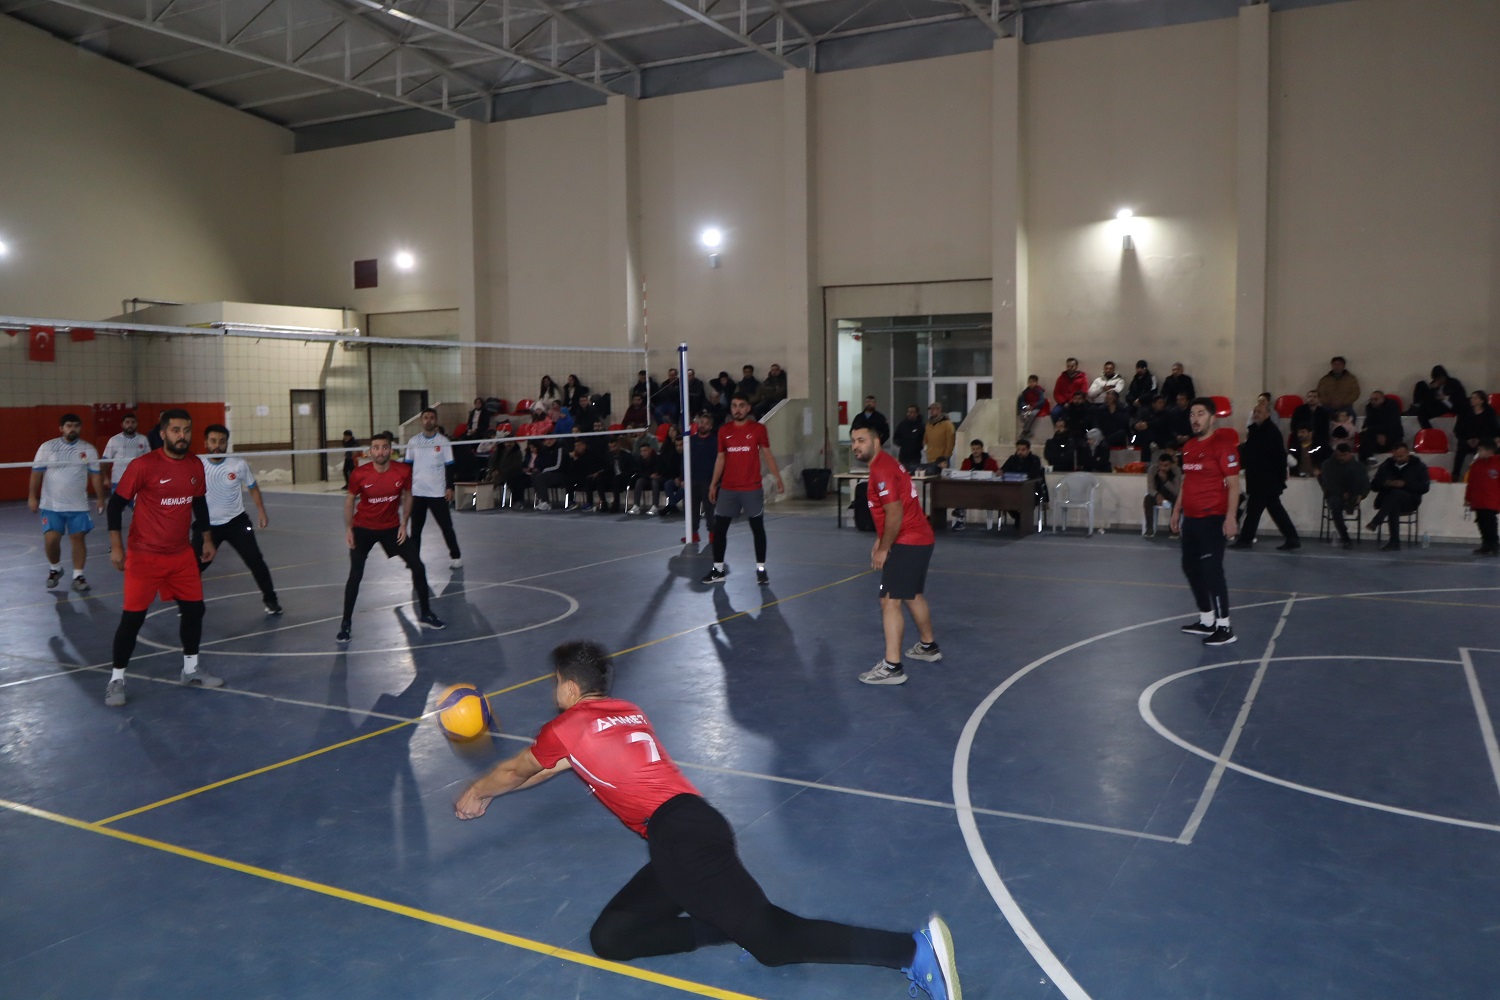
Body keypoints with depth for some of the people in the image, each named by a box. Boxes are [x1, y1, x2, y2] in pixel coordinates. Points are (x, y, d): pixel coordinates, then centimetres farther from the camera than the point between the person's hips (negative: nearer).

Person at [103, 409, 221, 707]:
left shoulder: (196, 466, 2)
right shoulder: (143, 466, -15)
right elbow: (116, 503, -9)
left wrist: (207, 539, 17)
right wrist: (116, 545, -12)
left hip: (182, 554, 6)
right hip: (144, 556, -5)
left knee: (194, 608, 9)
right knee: (132, 617, -3)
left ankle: (190, 670, 27)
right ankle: (116, 679, 12)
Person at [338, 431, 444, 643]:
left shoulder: (403, 471, -15)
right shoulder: (359, 474, -18)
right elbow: (350, 500, -2)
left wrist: (404, 524, -4)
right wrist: (348, 528, -6)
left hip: (392, 528, 2)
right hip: (363, 529, -2)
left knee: (418, 567, 1)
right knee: (355, 575, -9)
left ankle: (425, 613, 20)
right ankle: (346, 623, 6)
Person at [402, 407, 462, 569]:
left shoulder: (443, 442, -1)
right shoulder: (413, 441, 6)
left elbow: (449, 466, 0)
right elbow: (408, 465, 11)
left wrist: (450, 487, -7)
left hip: (438, 493, -2)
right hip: (417, 492, 3)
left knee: (446, 526, -1)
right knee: (415, 528, 7)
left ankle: (455, 556, 10)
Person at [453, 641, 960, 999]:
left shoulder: (569, 726, 6)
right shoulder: (626, 712, 27)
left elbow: (514, 771, 25)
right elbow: (558, 765, 43)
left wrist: (474, 794, 47)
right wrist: (489, 794, 54)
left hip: (680, 840, -9)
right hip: (697, 828, 9)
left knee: (771, 938, -14)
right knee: (609, 938, 7)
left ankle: (914, 949, -24)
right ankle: (729, 927, -10)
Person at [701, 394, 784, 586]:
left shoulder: (758, 429, -2)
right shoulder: (724, 430, 6)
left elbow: (767, 455, 2)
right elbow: (720, 458, 11)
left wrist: (778, 478, -6)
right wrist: (713, 484, 9)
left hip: (752, 489, -2)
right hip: (727, 489, 3)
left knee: (758, 529, 3)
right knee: (719, 528, 3)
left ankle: (760, 569, 12)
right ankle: (718, 569, 14)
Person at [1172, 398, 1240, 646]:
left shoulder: (1223, 447, -11)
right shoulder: (1188, 447, 13)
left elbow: (1233, 485, -14)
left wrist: (1230, 517, -21)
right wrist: (1177, 511, 19)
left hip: (1212, 518, -8)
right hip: (1190, 518, 8)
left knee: (1211, 570, -9)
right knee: (1191, 568, 13)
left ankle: (1224, 627, -1)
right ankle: (1206, 620, 25)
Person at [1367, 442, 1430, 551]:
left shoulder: (1418, 466, 8)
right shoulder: (1386, 465, 14)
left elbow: (1425, 487, -3)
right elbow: (1373, 485, 12)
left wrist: (1405, 484, -17)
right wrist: (1385, 484, -11)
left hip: (1409, 500, -1)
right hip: (1387, 500, 2)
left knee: (1396, 493, -37)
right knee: (1393, 507, -37)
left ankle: (1375, 522, -48)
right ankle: (1395, 542, -41)